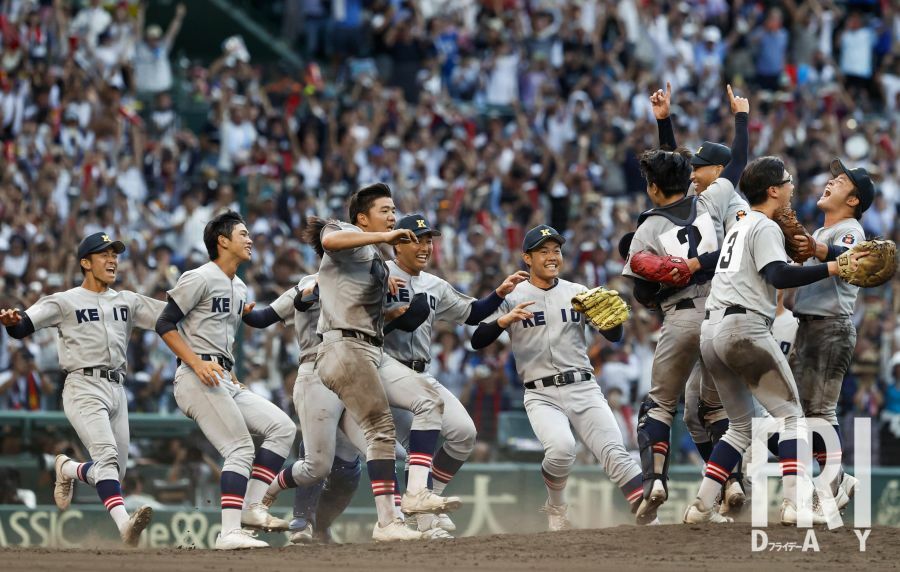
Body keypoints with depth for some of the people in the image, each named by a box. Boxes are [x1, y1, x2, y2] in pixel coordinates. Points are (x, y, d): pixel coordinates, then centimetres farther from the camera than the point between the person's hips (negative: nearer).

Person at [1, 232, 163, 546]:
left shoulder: (128, 301, 15)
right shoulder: (65, 302, 1)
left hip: (117, 390, 6)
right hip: (83, 388, -6)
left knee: (115, 471, 7)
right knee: (106, 454, -26)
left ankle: (68, 469, 36)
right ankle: (123, 521, -43)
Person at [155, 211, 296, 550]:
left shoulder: (239, 288, 21)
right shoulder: (201, 278, -6)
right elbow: (165, 324, -10)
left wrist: (231, 373, 16)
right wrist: (197, 363, -19)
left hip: (225, 381, 9)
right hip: (197, 379, -9)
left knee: (282, 428, 1)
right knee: (240, 448, -18)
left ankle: (252, 507, -4)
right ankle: (230, 532, -24)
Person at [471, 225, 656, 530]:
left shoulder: (578, 293, 12)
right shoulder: (512, 299, 4)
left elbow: (614, 336, 7)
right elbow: (478, 341, -4)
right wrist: (505, 320, -23)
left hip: (583, 389, 2)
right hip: (541, 395, -2)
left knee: (614, 452, -15)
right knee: (561, 447, -27)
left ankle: (650, 518, -23)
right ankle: (556, 508, 1)